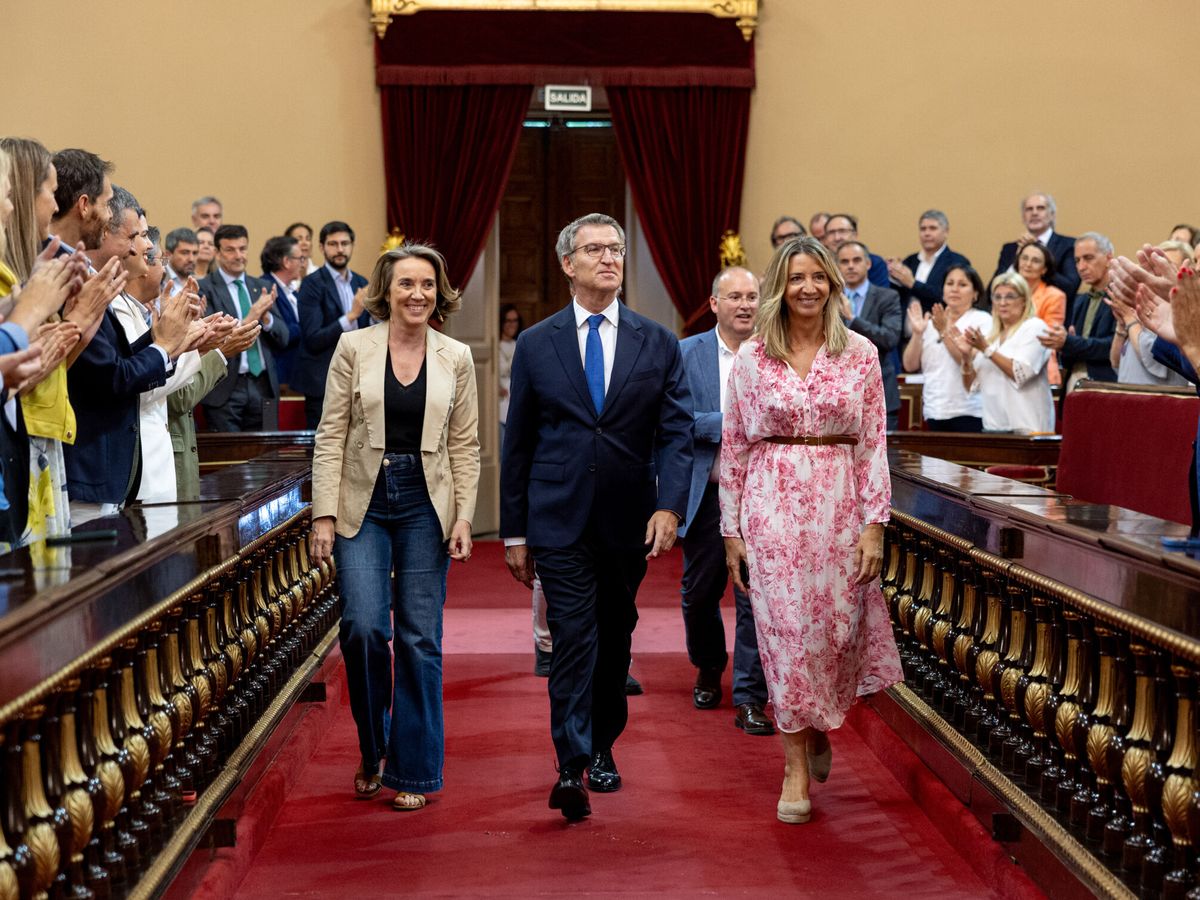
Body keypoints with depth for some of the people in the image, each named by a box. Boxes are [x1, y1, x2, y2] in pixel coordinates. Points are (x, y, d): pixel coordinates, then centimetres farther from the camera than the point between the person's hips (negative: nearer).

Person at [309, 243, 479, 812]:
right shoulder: (354, 347, 1)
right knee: (363, 627, -12)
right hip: (363, 503, -1)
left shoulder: (456, 358, 5)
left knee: (420, 638, 1)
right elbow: (330, 435, -1)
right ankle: (372, 748, 15)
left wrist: (463, 517, -2)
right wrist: (324, 514, -7)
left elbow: (465, 445, 7)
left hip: (425, 507, 1)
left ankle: (413, 770, 13)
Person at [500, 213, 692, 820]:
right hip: (559, 522, -2)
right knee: (573, 640, -10)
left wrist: (670, 504, -17)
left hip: (628, 522, 2)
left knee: (615, 640, 13)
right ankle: (572, 769, -12)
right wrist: (513, 532, 4)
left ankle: (602, 748, 30)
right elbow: (518, 444, 5)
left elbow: (676, 433, -1)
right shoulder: (536, 345, 3)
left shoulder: (657, 344, 5)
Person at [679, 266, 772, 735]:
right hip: (705, 494, 1)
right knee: (699, 594, 14)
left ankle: (750, 699, 6)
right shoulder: (687, 353, 1)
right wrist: (728, 424, -17)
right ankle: (708, 670, 40)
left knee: (755, 598, -3)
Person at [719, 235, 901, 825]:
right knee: (785, 629, 0)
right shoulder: (752, 356, 2)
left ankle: (818, 727, 36)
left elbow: (874, 444, 3)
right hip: (772, 506, -1)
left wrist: (874, 523, -4)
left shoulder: (861, 354, 3)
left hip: (839, 507, 1)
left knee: (836, 628, 5)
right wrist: (732, 530, 1)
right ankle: (797, 766, 10)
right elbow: (734, 445, 4)